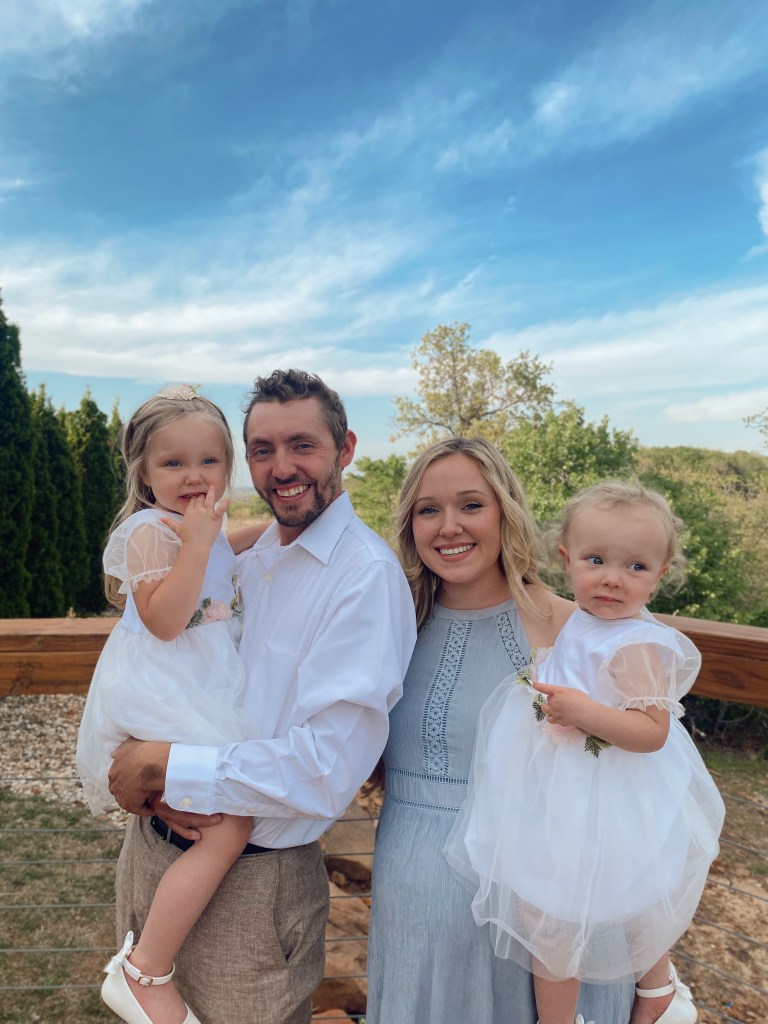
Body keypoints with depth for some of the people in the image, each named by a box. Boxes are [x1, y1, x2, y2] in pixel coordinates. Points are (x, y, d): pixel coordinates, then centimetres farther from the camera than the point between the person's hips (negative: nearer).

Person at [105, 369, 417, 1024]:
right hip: (151, 847, 7)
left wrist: (165, 767, -20)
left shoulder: (366, 575, -21)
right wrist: (158, 792, -14)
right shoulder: (248, 561, 4)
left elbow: (326, 770, -27)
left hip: (252, 879, -6)